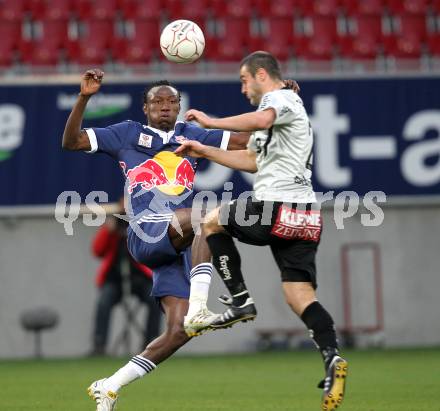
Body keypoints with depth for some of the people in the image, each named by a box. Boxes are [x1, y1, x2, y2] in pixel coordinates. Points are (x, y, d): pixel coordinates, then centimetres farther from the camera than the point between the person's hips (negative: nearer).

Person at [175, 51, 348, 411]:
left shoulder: (280, 97, -3)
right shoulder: (280, 107, 30)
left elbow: (261, 120, -29)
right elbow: (252, 161, 37)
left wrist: (212, 122, -21)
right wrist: (204, 151, 33)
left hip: (277, 207, -9)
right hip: (305, 215, 9)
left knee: (212, 221, 14)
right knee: (300, 294, 1)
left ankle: (241, 301, 5)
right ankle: (332, 357, -18)